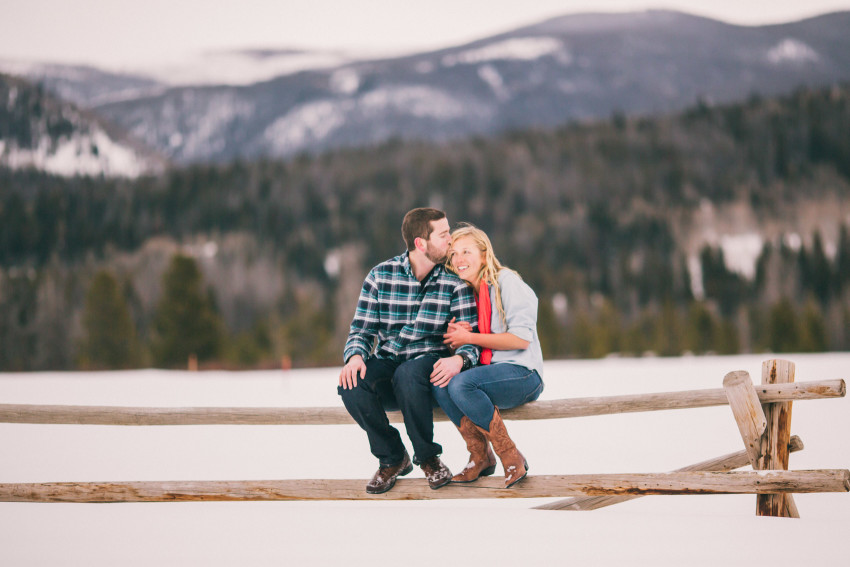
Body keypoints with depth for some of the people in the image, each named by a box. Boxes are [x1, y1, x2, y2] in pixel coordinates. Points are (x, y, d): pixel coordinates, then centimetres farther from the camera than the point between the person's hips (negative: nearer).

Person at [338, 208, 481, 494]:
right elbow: (362, 329, 2)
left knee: (408, 374, -38)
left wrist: (459, 359, -30)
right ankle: (392, 458, -4)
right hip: (387, 362, 2)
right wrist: (355, 356, -22)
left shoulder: (455, 282, -1)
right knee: (351, 385, -30)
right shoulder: (380, 275, 0)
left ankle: (428, 457, -12)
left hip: (429, 363, -2)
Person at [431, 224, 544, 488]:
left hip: (522, 373, -7)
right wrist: (455, 333, -6)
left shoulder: (506, 281, -7)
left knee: (462, 383, -31)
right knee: (440, 382, -21)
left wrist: (469, 338, -13)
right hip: (489, 371, 7)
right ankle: (479, 456, -10)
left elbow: (521, 338, -15)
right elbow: (461, 342, 19)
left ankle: (512, 459, -19)